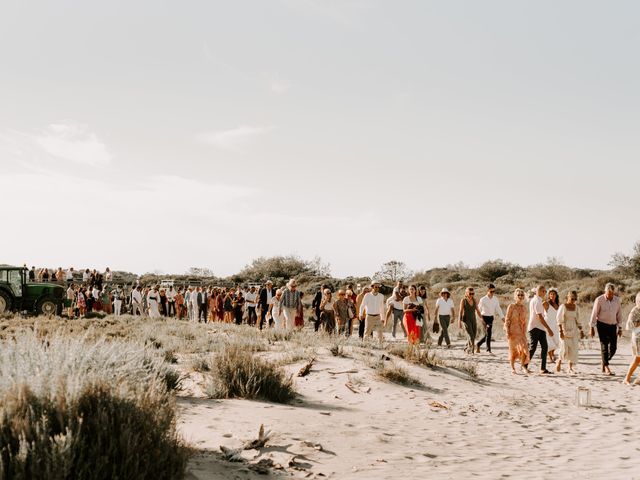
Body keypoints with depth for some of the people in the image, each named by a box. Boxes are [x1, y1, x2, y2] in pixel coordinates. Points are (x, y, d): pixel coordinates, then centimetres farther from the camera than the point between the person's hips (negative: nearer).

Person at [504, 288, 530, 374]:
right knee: (513, 349, 1)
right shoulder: (511, 306, -4)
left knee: (524, 348, -10)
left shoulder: (524, 308, 10)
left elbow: (525, 322, 16)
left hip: (521, 331, 4)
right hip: (513, 331, -4)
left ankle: (523, 365, 6)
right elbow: (507, 320, -5)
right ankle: (512, 368, 13)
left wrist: (525, 332, 12)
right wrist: (507, 332, -11)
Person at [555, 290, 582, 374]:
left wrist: (581, 331, 6)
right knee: (564, 349, -9)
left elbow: (578, 321, 13)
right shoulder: (563, 306, -6)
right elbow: (559, 320, -9)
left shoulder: (576, 308, 8)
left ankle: (571, 368, 5)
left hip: (574, 331, 5)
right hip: (565, 330, -5)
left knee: (573, 349, -2)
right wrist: (560, 331, -16)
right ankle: (559, 362, 18)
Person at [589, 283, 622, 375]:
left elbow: (619, 314, 9)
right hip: (602, 325, -4)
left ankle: (604, 362, 23)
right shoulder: (599, 300, -10)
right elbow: (594, 314, -7)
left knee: (613, 347, 1)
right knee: (604, 346, -6)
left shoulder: (617, 300, 1)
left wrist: (620, 328, 8)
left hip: (612, 325, 4)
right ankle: (606, 367, -2)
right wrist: (592, 328, -7)